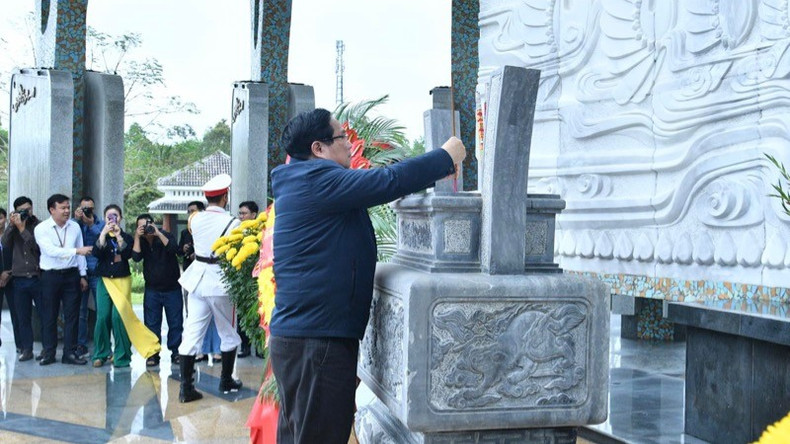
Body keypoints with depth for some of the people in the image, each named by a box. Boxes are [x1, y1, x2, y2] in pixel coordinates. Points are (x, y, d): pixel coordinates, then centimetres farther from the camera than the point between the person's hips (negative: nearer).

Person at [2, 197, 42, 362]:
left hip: (38, 278, -3)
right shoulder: (13, 228, 11)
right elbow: (4, 244, -4)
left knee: (45, 315, 1)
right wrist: (12, 225, -12)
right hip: (19, 279, 3)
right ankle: (26, 349, 15)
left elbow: (37, 246, -13)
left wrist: (22, 228, -13)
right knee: (23, 318, 7)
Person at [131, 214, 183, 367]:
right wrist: (137, 237, -19)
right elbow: (136, 257, -15)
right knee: (152, 324, 2)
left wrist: (158, 233, -27)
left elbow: (174, 249, -25)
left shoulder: (165, 235, -5)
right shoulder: (141, 241, 2)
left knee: (175, 323, 1)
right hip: (152, 289, 2)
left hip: (172, 287, -2)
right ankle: (153, 354, 9)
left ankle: (175, 352, 9)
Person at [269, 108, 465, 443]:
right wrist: (446, 157, -6)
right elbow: (388, 182, -19)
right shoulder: (317, 179, -15)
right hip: (317, 341, -11)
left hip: (298, 336, 11)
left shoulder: (303, 183, 17)